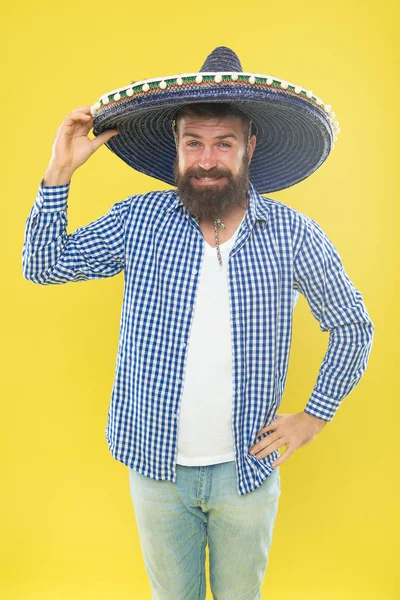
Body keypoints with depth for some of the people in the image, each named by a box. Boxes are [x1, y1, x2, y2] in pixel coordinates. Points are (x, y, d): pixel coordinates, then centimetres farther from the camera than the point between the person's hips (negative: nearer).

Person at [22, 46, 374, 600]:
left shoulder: (293, 234, -10)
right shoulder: (138, 219, -8)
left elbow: (353, 329, 2)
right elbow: (43, 267, -2)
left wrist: (315, 417, -3)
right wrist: (60, 171, -11)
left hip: (249, 468, 0)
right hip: (157, 465, 1)